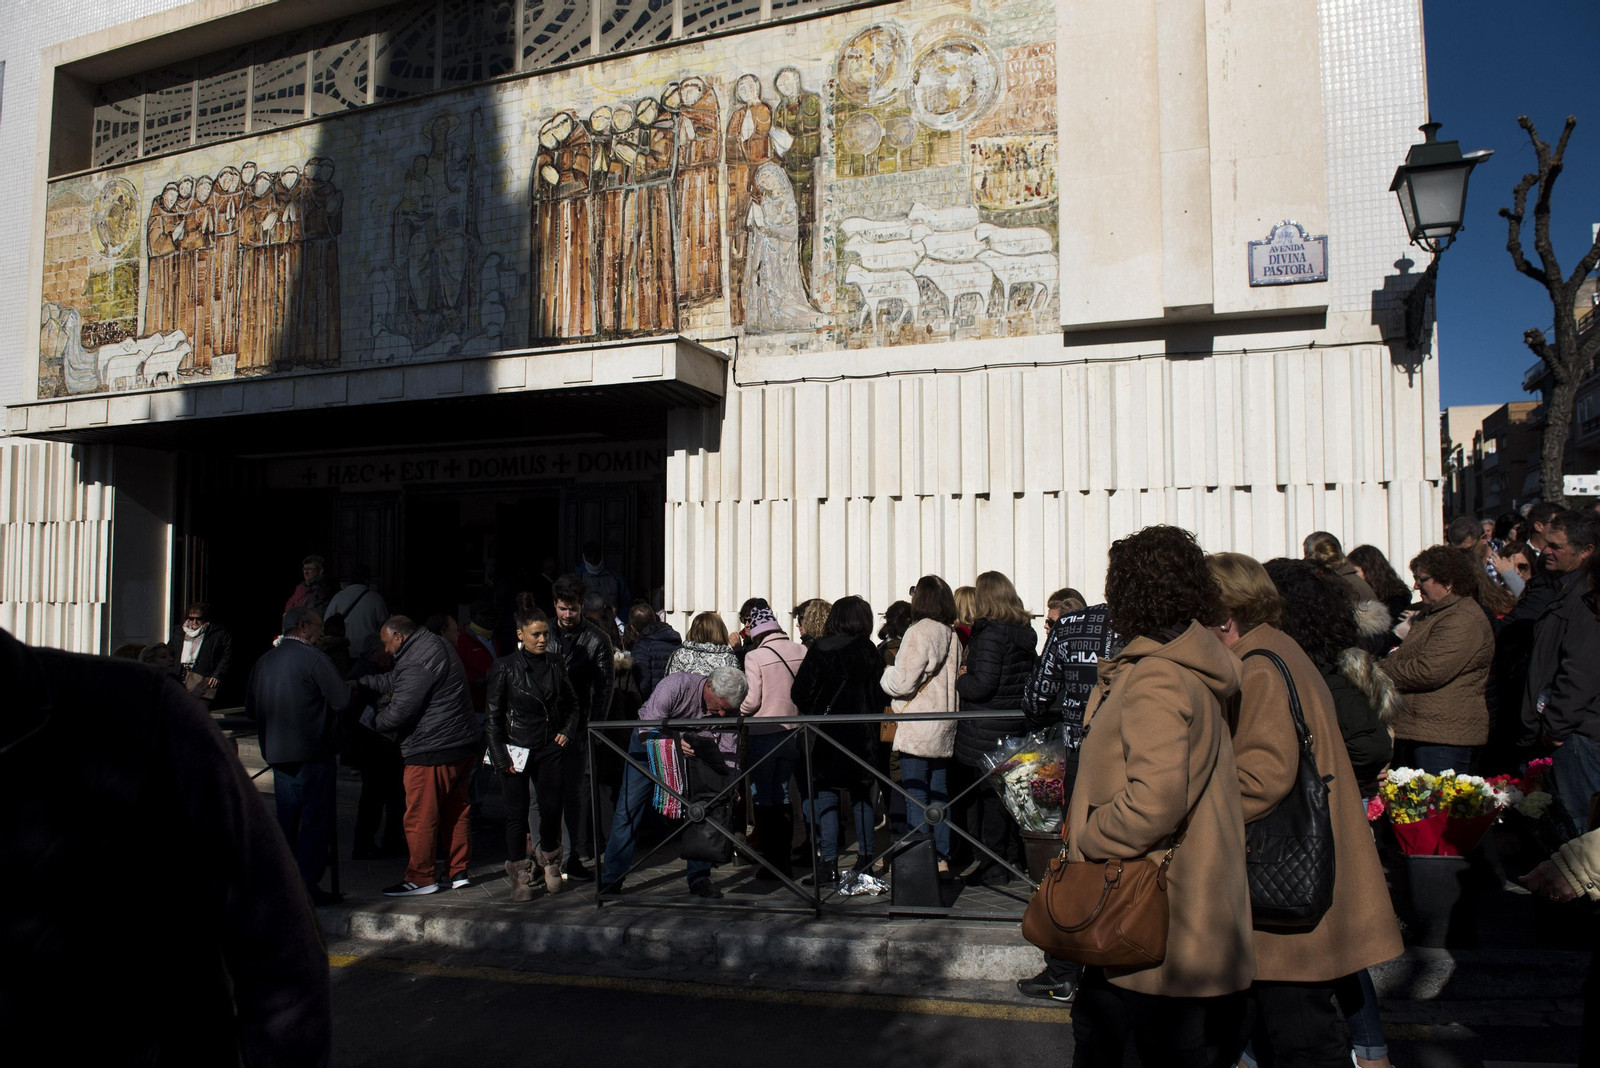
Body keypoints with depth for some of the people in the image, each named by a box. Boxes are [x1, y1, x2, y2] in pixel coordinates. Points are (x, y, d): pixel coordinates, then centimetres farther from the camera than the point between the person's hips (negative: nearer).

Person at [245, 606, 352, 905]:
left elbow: (251, 709, 14)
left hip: (277, 754, 7)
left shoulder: (264, 661, 10)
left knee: (286, 820, 17)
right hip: (313, 754, -7)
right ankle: (307, 886, -1)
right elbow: (342, 700, -16)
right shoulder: (313, 658, -13)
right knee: (316, 820, -1)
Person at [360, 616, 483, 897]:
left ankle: (420, 877, 11)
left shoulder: (416, 663, -19)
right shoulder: (434, 645, 15)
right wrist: (360, 683, 26)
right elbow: (393, 680, 26)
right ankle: (458, 872, 23)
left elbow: (399, 712, -18)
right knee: (455, 808, 16)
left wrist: (373, 722, 1)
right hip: (464, 745, 10)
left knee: (420, 815, 2)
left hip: (432, 751, -10)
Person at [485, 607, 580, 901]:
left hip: (551, 748, 3)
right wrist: (500, 757, -8)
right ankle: (519, 875, 14)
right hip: (517, 749, -3)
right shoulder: (505, 667, -4)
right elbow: (492, 716, -3)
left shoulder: (556, 664, 6)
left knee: (553, 808, 4)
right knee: (517, 813, 1)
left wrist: (567, 731, 2)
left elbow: (572, 703, 19)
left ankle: (548, 859, 30)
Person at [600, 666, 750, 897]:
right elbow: (647, 734, -31)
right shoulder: (675, 686, -33)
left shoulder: (728, 710, -20)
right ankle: (610, 879, 6)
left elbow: (728, 757, -18)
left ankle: (699, 878, 6)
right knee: (628, 810, -5)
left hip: (690, 756, 3)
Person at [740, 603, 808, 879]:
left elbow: (751, 701, -16)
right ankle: (785, 860, 20)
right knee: (783, 797, 15)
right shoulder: (801, 651, -2)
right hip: (792, 732, 5)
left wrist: (735, 714, 2)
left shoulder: (755, 656, -14)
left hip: (763, 734, -4)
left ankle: (772, 860, 9)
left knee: (764, 800, 7)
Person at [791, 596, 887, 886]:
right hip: (863, 735, 2)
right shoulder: (870, 651, -2)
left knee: (826, 797, 2)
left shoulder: (819, 650, -6)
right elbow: (882, 696, 0)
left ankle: (828, 862, -3)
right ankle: (865, 859, 17)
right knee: (862, 797, 14)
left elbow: (800, 693, -7)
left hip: (825, 734, -2)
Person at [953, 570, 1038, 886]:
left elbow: (982, 685, -23)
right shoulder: (1024, 632, 8)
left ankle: (992, 870, 8)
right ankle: (1012, 863, 28)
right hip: (1016, 727, 8)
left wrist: (960, 680, -3)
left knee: (989, 803, 0)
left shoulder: (990, 631, -17)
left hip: (988, 734, -8)